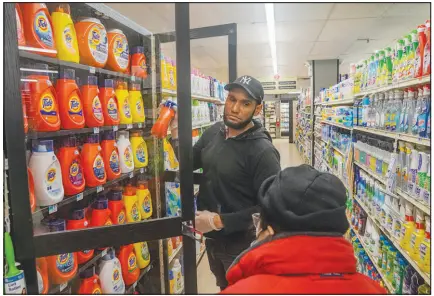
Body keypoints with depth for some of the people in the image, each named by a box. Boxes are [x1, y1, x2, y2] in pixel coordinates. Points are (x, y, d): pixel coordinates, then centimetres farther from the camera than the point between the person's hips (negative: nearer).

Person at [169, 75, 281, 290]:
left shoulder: (262, 151, -25)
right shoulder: (214, 132, -4)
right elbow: (189, 163, 10)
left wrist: (219, 221, -24)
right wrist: (175, 132, -6)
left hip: (241, 244, -6)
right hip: (211, 237, 7)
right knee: (224, 288, 29)